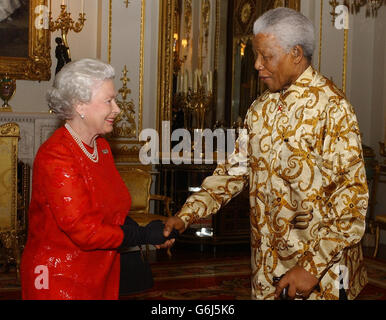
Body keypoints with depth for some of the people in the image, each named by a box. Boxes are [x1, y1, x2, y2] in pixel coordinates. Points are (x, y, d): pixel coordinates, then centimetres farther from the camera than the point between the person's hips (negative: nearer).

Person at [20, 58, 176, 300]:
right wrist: (144, 236, -14)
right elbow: (85, 231, -23)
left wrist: (152, 234, -4)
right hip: (59, 281, -8)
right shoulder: (55, 157, -21)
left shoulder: (102, 146, 8)